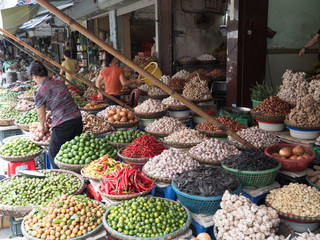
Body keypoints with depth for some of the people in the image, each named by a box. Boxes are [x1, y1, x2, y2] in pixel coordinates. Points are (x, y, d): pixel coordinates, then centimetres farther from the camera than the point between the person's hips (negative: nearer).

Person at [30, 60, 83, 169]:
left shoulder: (39, 93, -8)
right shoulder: (59, 82, 10)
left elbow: (41, 115, 4)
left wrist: (41, 126, 25)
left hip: (63, 125, -6)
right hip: (78, 119, 7)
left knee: (53, 155, 15)